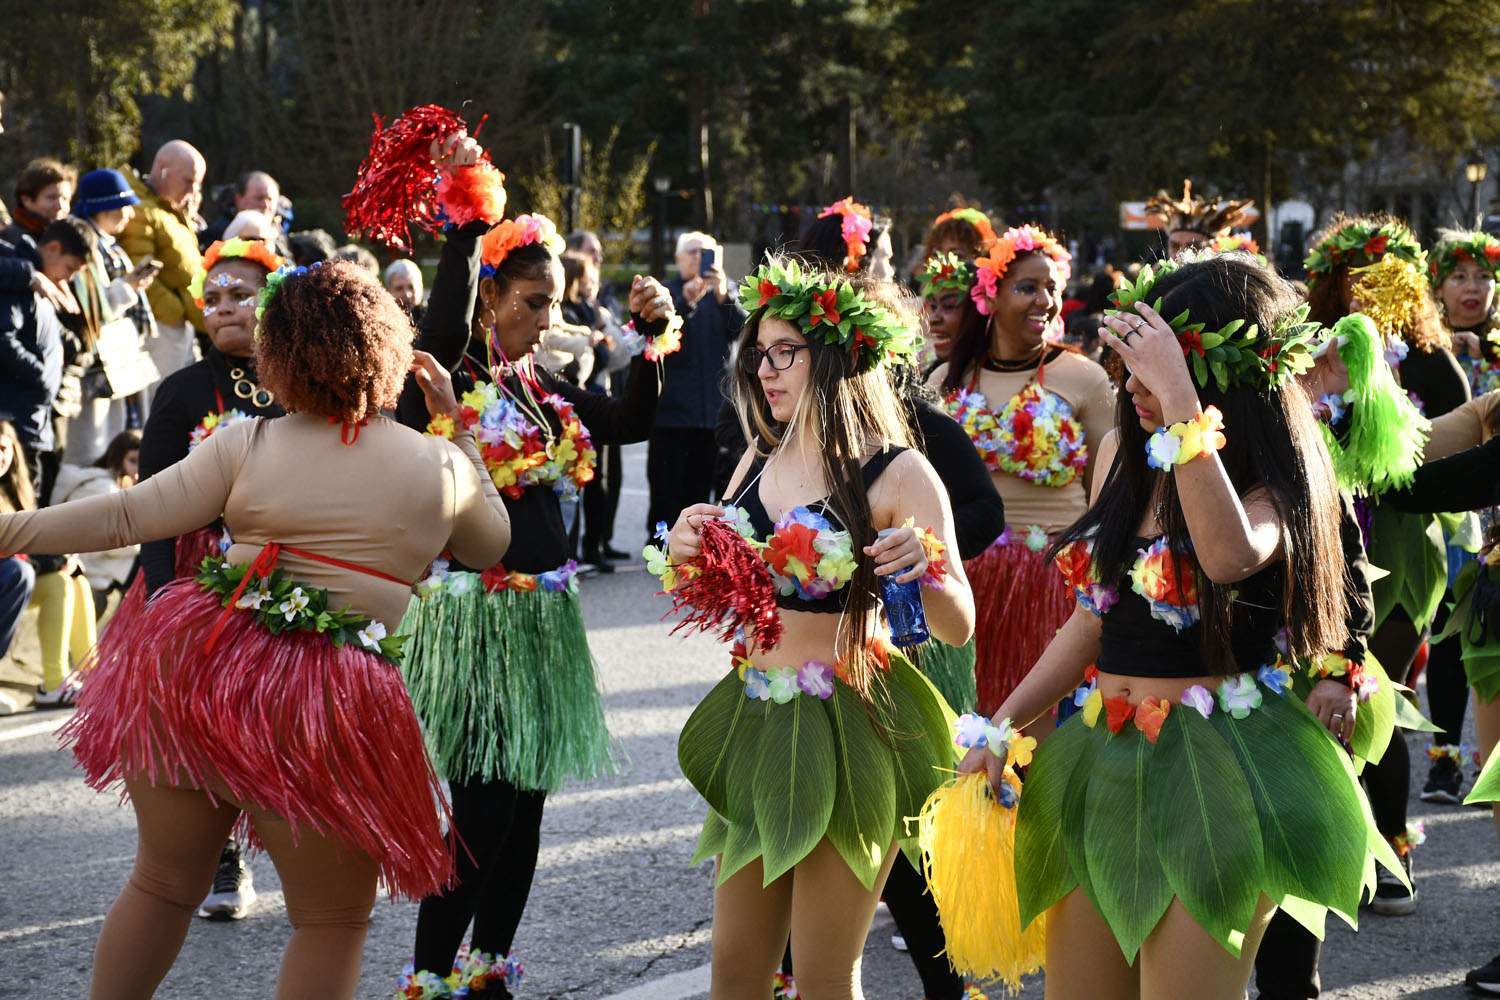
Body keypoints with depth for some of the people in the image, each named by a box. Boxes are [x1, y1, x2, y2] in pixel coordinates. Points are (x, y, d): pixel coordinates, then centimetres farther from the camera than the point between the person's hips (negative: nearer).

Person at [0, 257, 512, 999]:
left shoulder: (248, 444, 0)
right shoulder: (440, 464, 3)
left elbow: (126, 516, -1)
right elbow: (490, 544, 22)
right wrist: (458, 428, 24)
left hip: (200, 663, 2)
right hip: (330, 704, -2)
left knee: (162, 884, 19)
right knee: (332, 921, 12)